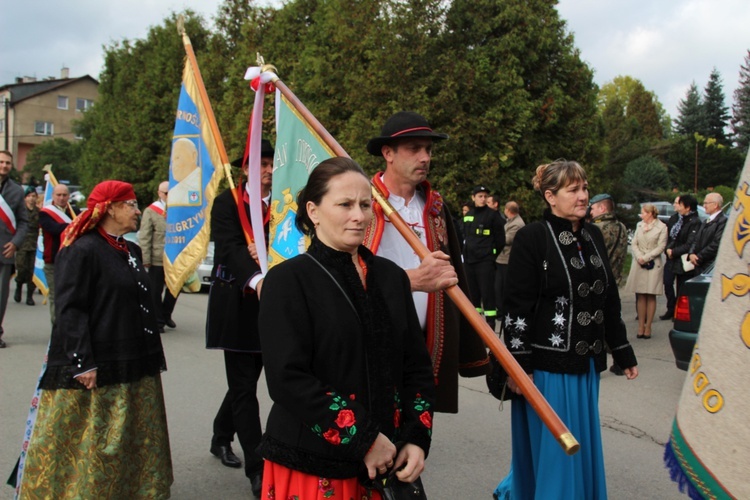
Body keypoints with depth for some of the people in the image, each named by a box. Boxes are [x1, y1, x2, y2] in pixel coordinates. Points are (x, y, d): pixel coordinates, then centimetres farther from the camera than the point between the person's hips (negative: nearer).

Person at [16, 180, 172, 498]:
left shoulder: (131, 251, 12)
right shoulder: (82, 251, -13)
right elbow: (70, 310, -17)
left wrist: (151, 356, 19)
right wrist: (82, 364, -21)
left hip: (134, 369, 8)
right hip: (95, 370, -8)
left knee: (134, 442, 15)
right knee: (89, 445, 2)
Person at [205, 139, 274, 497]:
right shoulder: (227, 203, -5)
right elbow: (229, 247, -21)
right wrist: (256, 279, -37)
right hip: (237, 304, -4)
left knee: (245, 381, 17)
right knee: (244, 387, -2)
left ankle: (221, 437, 40)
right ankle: (257, 469, 3)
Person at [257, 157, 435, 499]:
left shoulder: (391, 276, 7)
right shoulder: (287, 280, -9)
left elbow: (417, 365, 9)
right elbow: (288, 379, -17)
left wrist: (417, 438, -3)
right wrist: (363, 440, -17)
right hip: (310, 467, -4)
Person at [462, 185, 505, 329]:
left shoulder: (493, 214, -4)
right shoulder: (468, 215, 12)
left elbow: (500, 239, -2)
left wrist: (492, 255, 1)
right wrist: (466, 253, 13)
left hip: (485, 262, -6)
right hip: (469, 261, 6)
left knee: (488, 294, -7)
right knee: (472, 293, 12)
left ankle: (490, 326, -3)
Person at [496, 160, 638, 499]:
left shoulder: (593, 236, 8)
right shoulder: (531, 238, -11)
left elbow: (610, 301, 14)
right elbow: (517, 307, -14)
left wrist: (624, 353, 15)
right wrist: (519, 366, -16)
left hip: (586, 363, 7)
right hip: (547, 363, -7)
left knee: (583, 445, 18)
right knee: (551, 447, 2)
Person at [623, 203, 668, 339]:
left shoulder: (662, 227, -1)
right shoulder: (639, 225, 13)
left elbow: (661, 247, -6)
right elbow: (634, 244, 8)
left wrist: (646, 258, -11)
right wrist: (639, 257, -8)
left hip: (653, 265, -4)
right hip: (638, 265, 4)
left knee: (651, 296, 0)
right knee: (640, 296, 2)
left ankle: (648, 326, 5)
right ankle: (641, 326, 6)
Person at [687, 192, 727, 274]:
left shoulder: (723, 221, -12)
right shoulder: (706, 222, 20)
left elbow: (716, 244, -19)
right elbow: (697, 240, 17)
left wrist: (698, 257, -14)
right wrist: (691, 254, -3)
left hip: (711, 268, -8)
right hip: (699, 266, 9)